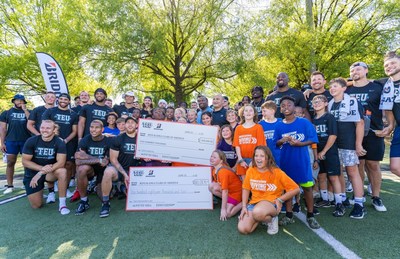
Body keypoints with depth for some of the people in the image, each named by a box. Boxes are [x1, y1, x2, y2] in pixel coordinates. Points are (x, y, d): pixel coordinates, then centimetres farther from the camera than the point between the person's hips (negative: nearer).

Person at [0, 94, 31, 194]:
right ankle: (9, 186, 10)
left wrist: (25, 110, -7)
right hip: (11, 141, 0)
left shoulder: (28, 112, 10)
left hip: (26, 141, 0)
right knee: (10, 163, 3)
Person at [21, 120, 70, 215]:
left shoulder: (59, 143, -16)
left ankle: (62, 204, -24)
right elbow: (25, 161, -11)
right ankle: (39, 191, 33)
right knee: (36, 205, -3)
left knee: (62, 171, -35)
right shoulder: (31, 141, -13)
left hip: (50, 172, -1)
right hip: (32, 173, 1)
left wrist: (40, 173, -30)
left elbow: (61, 162, -25)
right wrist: (42, 168, -27)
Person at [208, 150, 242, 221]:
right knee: (211, 186, -17)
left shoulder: (223, 171, -30)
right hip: (229, 190, 8)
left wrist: (223, 209, -28)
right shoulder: (214, 169, -4)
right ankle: (227, 201, 1)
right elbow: (215, 182, 6)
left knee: (226, 214, -18)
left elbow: (225, 191, -30)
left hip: (236, 192, -8)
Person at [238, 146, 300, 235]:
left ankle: (271, 219, -3)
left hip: (271, 202, -4)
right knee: (243, 229, -17)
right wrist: (244, 206, 1)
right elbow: (246, 189, 11)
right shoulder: (250, 171, 0)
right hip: (254, 202, 4)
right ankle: (262, 217, 11)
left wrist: (280, 199, -11)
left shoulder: (277, 172, -9)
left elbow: (296, 189, -3)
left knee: (257, 213, -40)